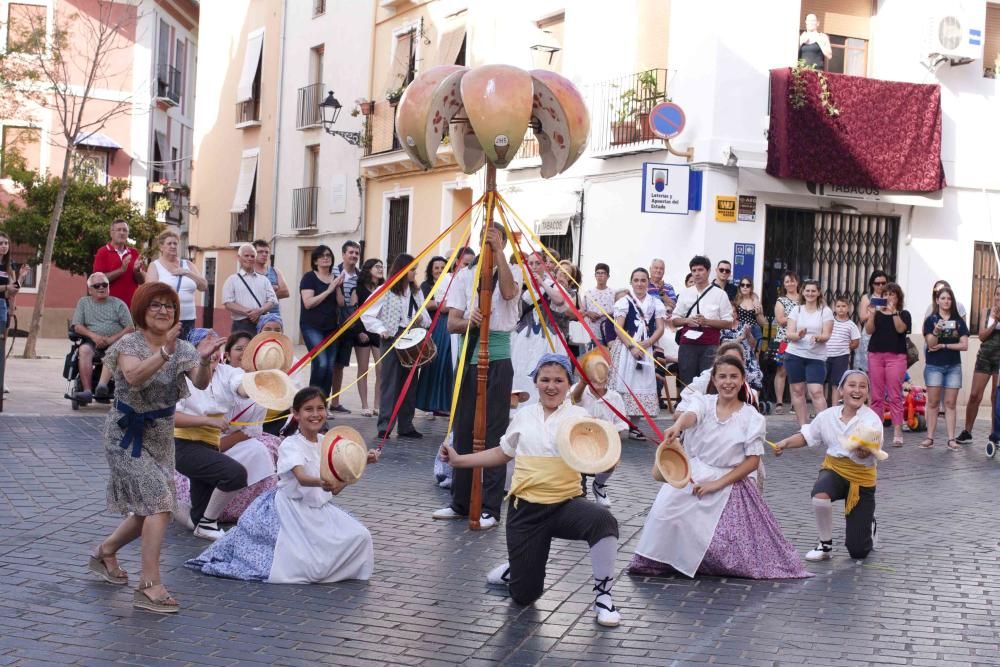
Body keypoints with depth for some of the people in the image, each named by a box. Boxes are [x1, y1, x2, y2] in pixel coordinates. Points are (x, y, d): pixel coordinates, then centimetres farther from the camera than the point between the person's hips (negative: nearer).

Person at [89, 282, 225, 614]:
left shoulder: (182, 348, 0)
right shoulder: (130, 343, -13)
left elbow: (200, 383, -17)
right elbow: (134, 376, -34)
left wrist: (204, 360, -38)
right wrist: (165, 351, -47)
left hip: (161, 435, 6)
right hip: (127, 435, -6)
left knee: (148, 510, 13)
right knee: (160, 502, -19)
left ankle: (105, 551, 40)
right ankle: (150, 586, -15)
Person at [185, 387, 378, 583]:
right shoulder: (290, 445, -14)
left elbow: (335, 488, 9)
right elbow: (301, 478, -33)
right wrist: (321, 483, -55)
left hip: (320, 508, 7)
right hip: (292, 508, -7)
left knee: (359, 537, -9)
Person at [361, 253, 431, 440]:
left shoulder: (416, 292, 13)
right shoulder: (385, 291, -3)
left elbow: (426, 320, 16)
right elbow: (366, 314, -4)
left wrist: (421, 319, -6)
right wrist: (381, 329, -14)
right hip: (392, 340, -5)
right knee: (390, 383, -6)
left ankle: (406, 426, 14)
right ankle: (384, 427, -4)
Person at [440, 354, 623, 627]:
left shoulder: (578, 415, 1)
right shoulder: (524, 415, 10)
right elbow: (502, 453, 22)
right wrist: (459, 460, 18)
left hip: (565, 503, -2)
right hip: (525, 509, 2)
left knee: (603, 520, -37)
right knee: (524, 595, 2)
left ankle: (603, 596, -16)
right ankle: (515, 570, 42)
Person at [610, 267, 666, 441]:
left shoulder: (655, 303, 9)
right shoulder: (624, 302, -1)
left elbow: (660, 327, 4)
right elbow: (619, 328, -6)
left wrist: (647, 344, -11)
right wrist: (632, 347, -16)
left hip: (646, 349, 3)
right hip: (625, 347, -3)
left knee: (641, 385, 2)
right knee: (623, 384, -6)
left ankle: (633, 426, 8)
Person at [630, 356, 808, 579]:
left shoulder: (752, 417, 0)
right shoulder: (703, 402, 2)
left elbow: (752, 461, -3)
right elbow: (690, 415, -22)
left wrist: (719, 483, -14)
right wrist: (677, 426, -48)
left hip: (730, 483, 0)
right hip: (692, 476, 0)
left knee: (725, 544, -15)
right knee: (665, 511, -25)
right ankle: (658, 560, -3)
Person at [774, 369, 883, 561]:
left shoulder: (872, 419, -17)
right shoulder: (828, 415, -6)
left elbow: (867, 452, -33)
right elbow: (807, 436, 9)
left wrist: (865, 450, -56)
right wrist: (786, 443, -8)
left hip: (862, 477, -2)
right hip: (834, 469, 2)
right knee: (820, 496, -37)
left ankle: (869, 524, 41)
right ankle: (825, 545, -10)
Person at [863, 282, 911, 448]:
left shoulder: (904, 314, 9)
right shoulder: (877, 313, 15)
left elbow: (900, 329, -8)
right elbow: (869, 330, 2)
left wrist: (894, 311, -13)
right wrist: (872, 313, -10)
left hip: (895, 356, -2)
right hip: (875, 355, 3)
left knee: (895, 395, -8)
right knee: (877, 396, 2)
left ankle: (897, 432, -10)